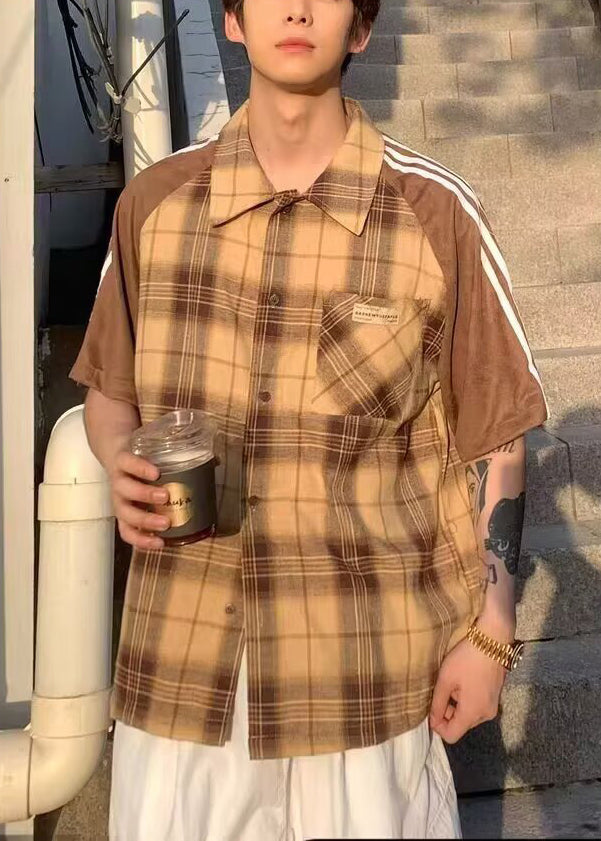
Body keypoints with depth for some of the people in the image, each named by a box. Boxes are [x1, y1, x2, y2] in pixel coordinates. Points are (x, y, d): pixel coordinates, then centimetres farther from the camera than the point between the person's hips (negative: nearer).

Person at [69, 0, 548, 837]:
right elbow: (109, 392, 11)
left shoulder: (437, 212, -7)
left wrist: (491, 631, -2)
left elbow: (491, 438, -1)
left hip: (370, 659, -2)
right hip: (182, 653, 2)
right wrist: (124, 469, -10)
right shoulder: (153, 202, 0)